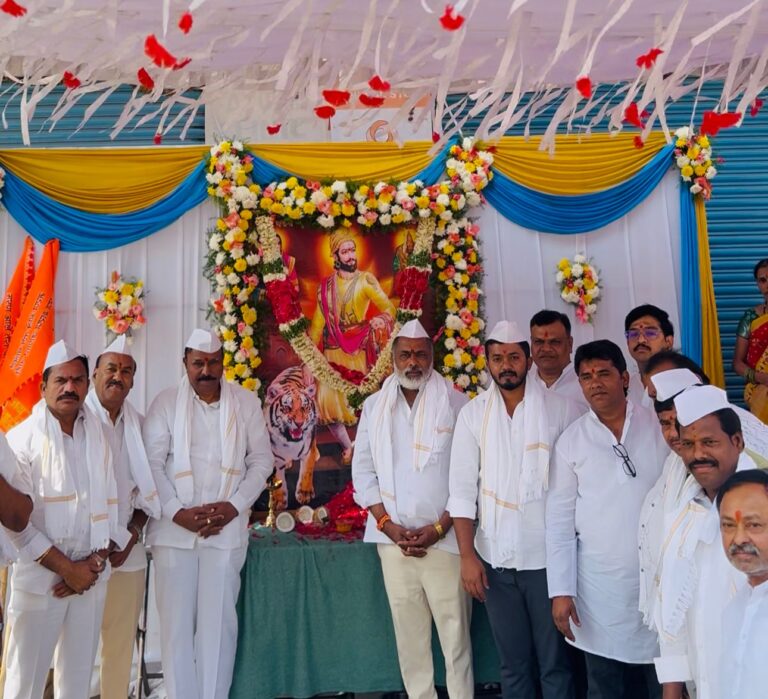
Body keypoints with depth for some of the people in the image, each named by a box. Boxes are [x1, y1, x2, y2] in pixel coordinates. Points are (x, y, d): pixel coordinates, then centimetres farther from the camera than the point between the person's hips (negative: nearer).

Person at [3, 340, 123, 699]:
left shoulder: (101, 435, 5)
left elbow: (112, 503, 7)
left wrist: (98, 559, -5)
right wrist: (66, 568, -13)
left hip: (92, 576, 4)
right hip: (38, 577, -3)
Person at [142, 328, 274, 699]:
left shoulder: (246, 401, 5)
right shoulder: (166, 402, 2)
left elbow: (261, 460, 5)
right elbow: (151, 463, -2)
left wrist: (234, 505, -8)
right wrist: (177, 512, -12)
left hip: (227, 528, 0)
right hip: (174, 529, 0)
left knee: (219, 620, 3)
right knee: (176, 620, 4)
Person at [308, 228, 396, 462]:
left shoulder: (366, 280, 1)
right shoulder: (326, 286, 10)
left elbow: (388, 307, -9)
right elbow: (317, 322, 10)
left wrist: (381, 318, -32)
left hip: (360, 349, -2)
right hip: (333, 351, 2)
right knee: (327, 399, -7)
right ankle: (347, 446, 13)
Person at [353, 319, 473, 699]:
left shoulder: (456, 403, -2)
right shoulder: (375, 406, 7)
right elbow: (363, 471, 6)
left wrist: (439, 528, -10)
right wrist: (389, 526, -4)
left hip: (444, 540, -2)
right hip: (393, 541, 3)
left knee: (455, 632, 2)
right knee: (408, 633, 11)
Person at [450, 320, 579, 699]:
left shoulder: (561, 408, -4)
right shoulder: (473, 413, 2)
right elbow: (463, 489, 1)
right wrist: (467, 555, -4)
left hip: (548, 554, -2)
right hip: (495, 557, 2)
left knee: (554, 662, 10)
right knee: (513, 663, 16)